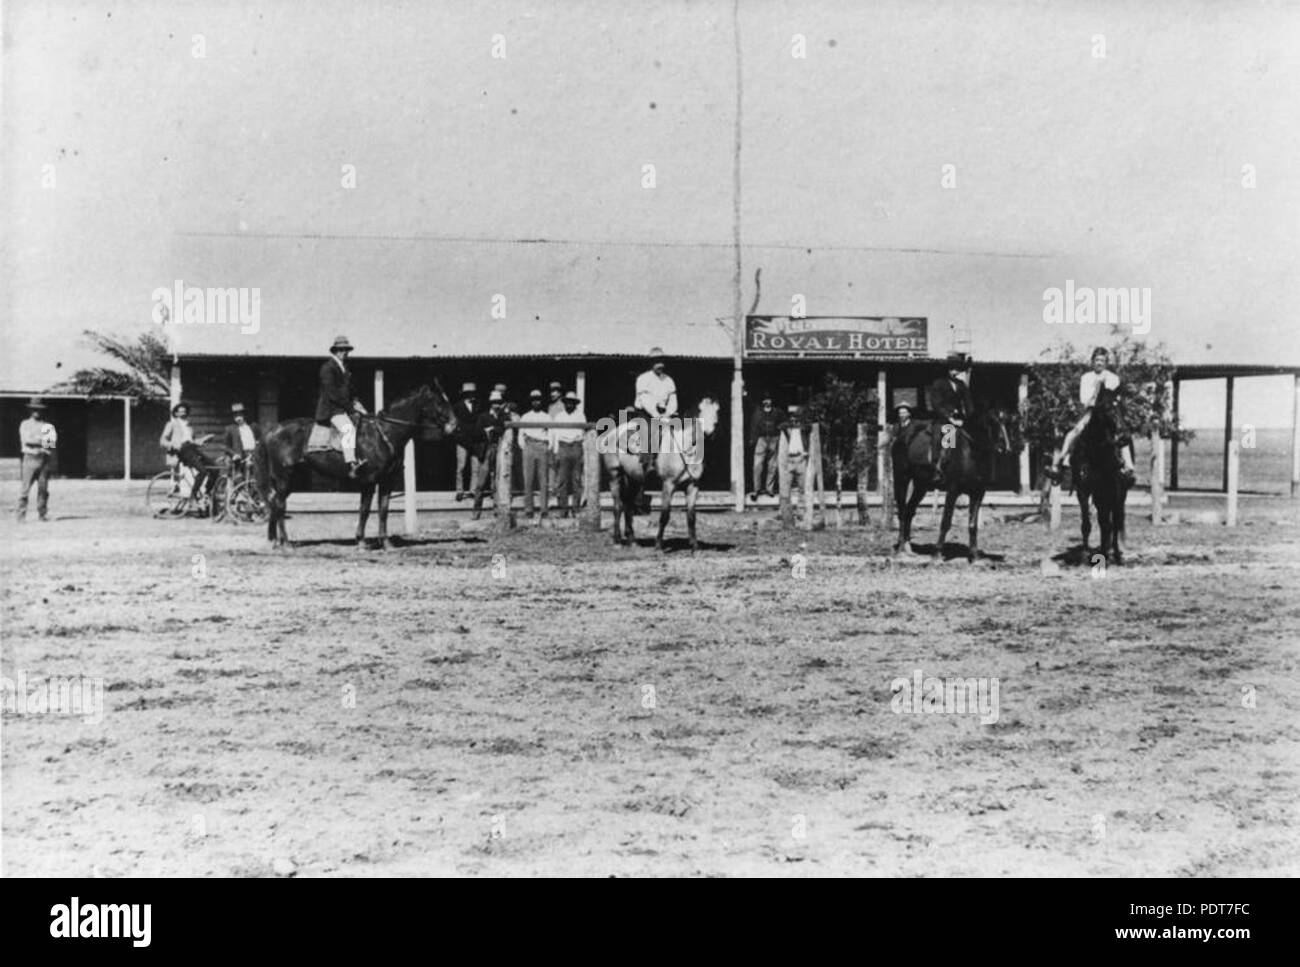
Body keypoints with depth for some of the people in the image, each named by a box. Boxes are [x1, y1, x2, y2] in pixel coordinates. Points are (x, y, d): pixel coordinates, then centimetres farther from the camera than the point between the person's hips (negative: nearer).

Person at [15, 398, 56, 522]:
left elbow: (54, 440, 2)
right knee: (25, 488, -6)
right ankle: (21, 515, -5)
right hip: (30, 459, -2)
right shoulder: (25, 424, 11)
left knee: (43, 488, 0)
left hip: (45, 459, 2)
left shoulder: (48, 425, 16)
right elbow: (26, 439, -5)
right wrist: (41, 440, -11)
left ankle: (43, 514, 4)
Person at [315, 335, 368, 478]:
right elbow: (332, 393, -14)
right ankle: (351, 465, -43)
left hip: (345, 408, 10)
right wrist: (351, 406, -15)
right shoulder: (327, 368, -6)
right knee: (348, 428, -32)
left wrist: (356, 402, 5)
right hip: (330, 408, -10)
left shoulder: (345, 368, 21)